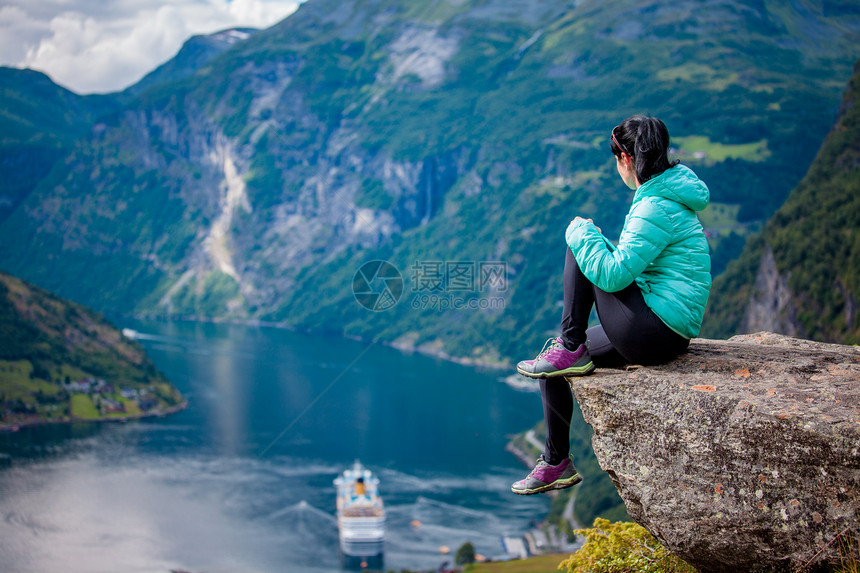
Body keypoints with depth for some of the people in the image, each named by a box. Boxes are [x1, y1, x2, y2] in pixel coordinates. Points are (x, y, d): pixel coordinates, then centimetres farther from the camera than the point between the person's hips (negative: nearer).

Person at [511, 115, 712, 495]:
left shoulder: (656, 207, -19)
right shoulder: (661, 195, 13)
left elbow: (614, 273, -23)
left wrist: (582, 233, -9)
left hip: (655, 332, -10)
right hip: (663, 331, 10)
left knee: (579, 245, -8)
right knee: (551, 368, 13)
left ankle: (572, 350, -5)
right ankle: (556, 464, 22)